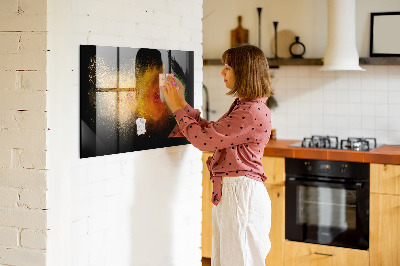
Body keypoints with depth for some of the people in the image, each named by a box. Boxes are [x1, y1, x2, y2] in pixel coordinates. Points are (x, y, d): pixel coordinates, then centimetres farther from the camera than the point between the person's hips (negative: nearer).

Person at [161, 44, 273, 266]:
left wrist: (177, 108, -6)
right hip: (228, 192, 10)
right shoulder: (242, 106, 14)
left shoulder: (253, 112, -19)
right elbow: (211, 132, 17)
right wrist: (182, 104, 15)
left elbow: (204, 139, -18)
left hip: (241, 194, -10)